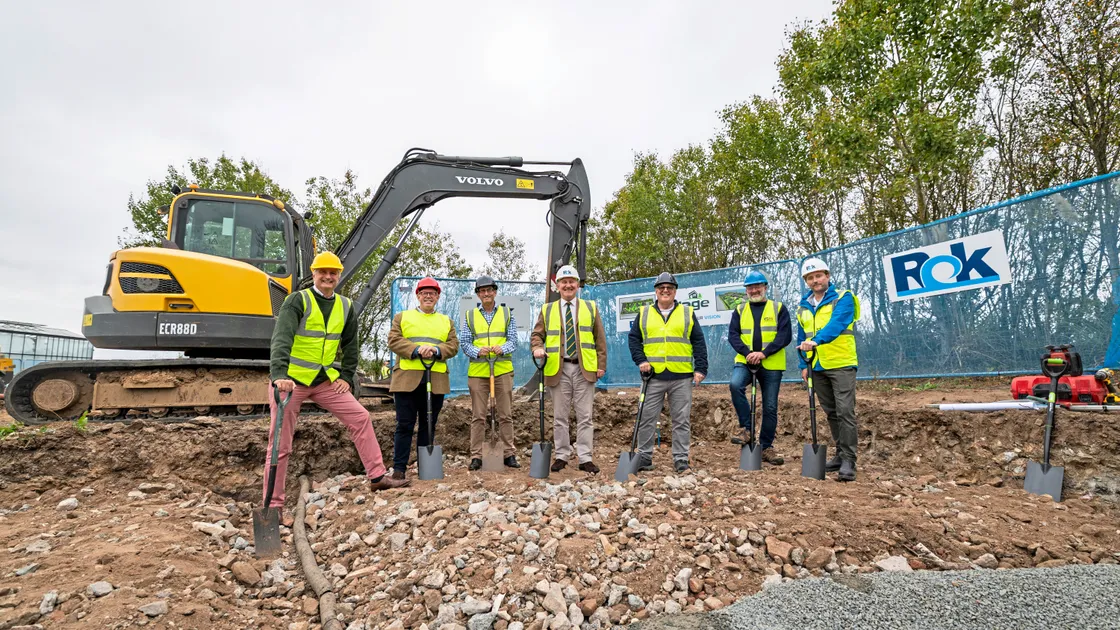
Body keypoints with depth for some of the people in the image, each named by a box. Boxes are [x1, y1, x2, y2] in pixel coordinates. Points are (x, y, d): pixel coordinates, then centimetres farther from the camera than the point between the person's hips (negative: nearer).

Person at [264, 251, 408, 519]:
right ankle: (274, 504, 11)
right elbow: (281, 339, -26)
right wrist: (279, 375, -40)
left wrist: (347, 377, 5)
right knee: (281, 444, -1)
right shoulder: (297, 301, -13)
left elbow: (350, 344, 14)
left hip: (326, 380, 5)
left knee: (360, 417, 0)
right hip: (290, 380, -5)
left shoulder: (345, 306, 6)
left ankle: (377, 477, 9)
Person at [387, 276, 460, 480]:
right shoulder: (402, 317, 12)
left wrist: (436, 350, -14)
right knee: (405, 425, -2)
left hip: (436, 380, 2)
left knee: (428, 425, 9)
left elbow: (453, 345, 6)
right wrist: (416, 349, -17)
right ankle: (399, 467, 4)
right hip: (407, 378, -2)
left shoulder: (446, 321, 18)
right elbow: (394, 341, -1)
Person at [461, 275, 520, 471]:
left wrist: (502, 349, -17)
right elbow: (464, 342, 3)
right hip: (477, 371, 0)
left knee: (506, 415, 4)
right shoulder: (469, 316, 9)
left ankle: (509, 454, 12)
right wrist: (478, 352, -17)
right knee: (478, 416, 2)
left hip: (503, 370, 0)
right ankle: (476, 456, 8)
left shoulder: (507, 314, 10)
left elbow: (513, 340, 4)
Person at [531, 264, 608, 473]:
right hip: (558, 369, 0)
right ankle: (561, 456, 18)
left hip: (585, 369, 0)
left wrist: (601, 364, 1)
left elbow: (600, 339, 8)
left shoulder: (590, 307, 10)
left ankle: (585, 458, 8)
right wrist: (538, 347, -14)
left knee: (584, 416, 2)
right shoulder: (547, 309, 10)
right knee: (559, 416, 7)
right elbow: (537, 334, 9)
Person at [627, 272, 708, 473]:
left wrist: (700, 369, -2)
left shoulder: (688, 313, 9)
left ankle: (681, 459, 13)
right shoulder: (644, 314, 11)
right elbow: (633, 339, 10)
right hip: (653, 376, 0)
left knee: (682, 420, 4)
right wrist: (640, 360, -5)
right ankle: (644, 457, 15)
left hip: (682, 377, 0)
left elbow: (698, 343, 6)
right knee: (646, 418, 3)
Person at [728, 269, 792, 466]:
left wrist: (764, 353, -17)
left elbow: (785, 335, -5)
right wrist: (747, 353, -17)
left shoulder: (779, 308, 5)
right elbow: (733, 334, 2)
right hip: (745, 362, 1)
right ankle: (747, 429, -16)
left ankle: (767, 447, 19)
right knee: (735, 384, -30)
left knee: (770, 407, 4)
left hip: (771, 365, 0)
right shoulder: (740, 310, 12)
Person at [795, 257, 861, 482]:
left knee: (845, 411, -9)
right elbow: (801, 337, 18)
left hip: (841, 364, -6)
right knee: (831, 412, 13)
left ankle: (848, 461, -5)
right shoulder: (803, 306, 12)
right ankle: (841, 454, 24)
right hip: (817, 368, 6)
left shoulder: (843, 298, -5)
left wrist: (816, 340, -39)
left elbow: (836, 324, -24)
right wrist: (803, 364, 11)